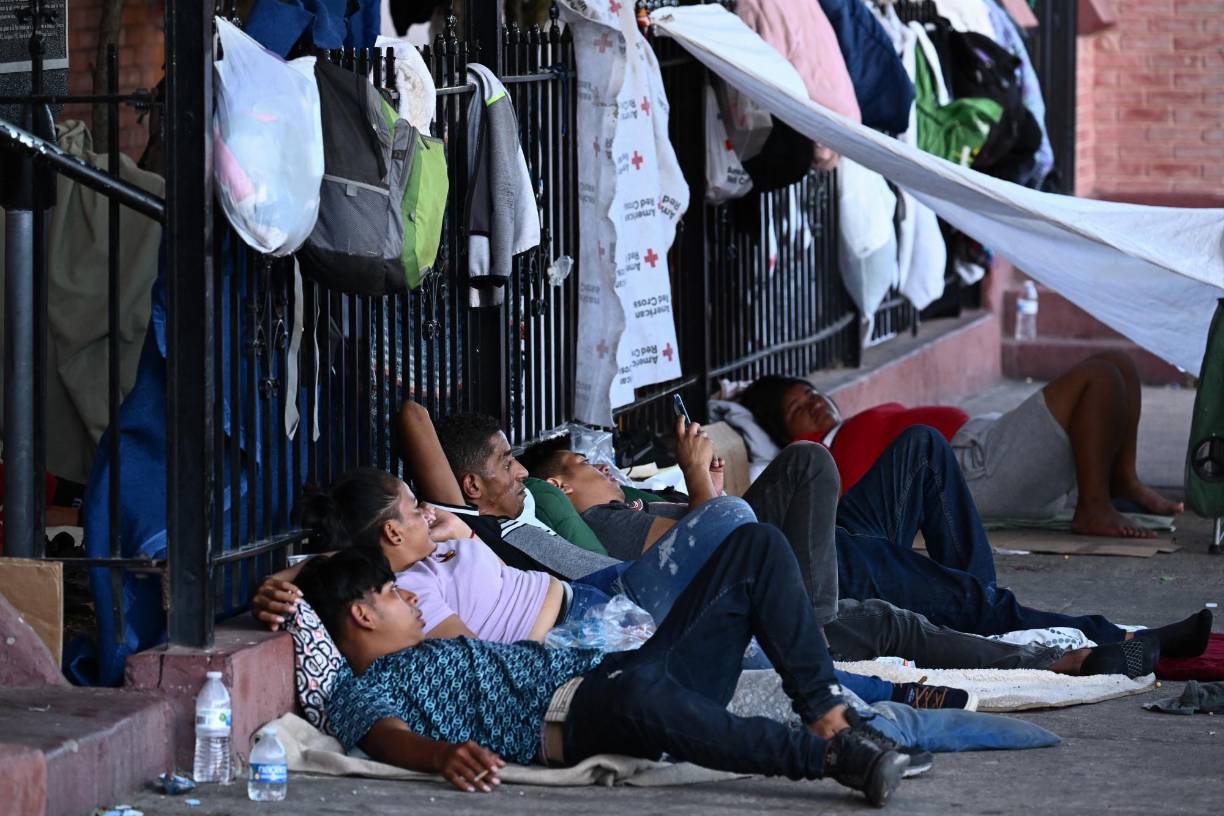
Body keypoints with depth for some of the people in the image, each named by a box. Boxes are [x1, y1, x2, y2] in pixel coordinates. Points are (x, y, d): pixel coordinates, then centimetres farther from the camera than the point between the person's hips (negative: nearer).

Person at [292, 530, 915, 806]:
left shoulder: (437, 649, 38)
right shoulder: (359, 694, 9)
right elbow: (392, 738, -15)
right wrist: (444, 755, -36)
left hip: (616, 667, 10)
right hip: (566, 719, -10)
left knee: (755, 545, 0)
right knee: (640, 690, -48)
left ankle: (825, 710, -17)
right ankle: (831, 754, -40)